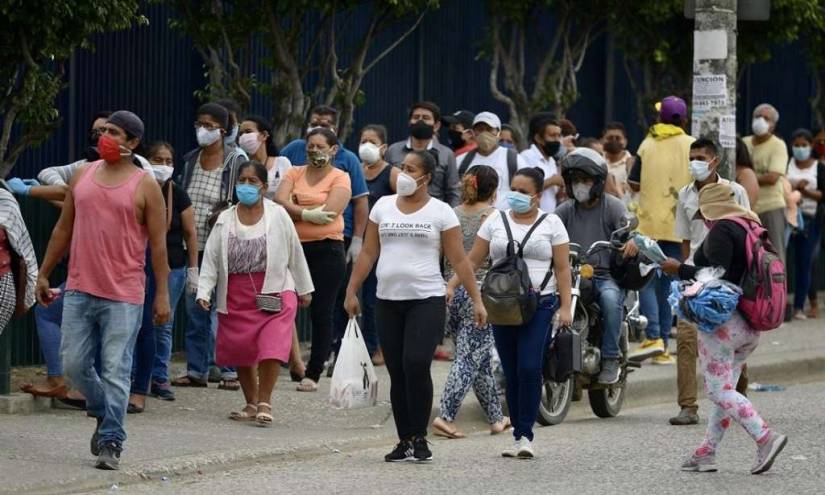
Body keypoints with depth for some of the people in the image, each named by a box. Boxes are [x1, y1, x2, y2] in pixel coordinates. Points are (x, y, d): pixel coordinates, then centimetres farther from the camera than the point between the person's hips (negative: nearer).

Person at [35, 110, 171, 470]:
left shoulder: (145, 186, -3)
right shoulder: (83, 175, 10)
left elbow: (158, 243, -3)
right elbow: (64, 228, 17)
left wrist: (162, 294, -7)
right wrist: (44, 274, 16)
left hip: (123, 296, -5)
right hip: (80, 290, 5)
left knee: (115, 371, -4)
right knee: (74, 363, 6)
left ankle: (111, 442, 2)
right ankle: (104, 414, 30)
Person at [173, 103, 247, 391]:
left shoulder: (236, 162, -5)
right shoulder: (189, 161, 11)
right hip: (193, 248, 5)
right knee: (195, 310, 8)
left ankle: (229, 371, 2)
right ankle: (196, 370, 14)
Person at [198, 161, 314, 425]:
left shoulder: (277, 216, -2)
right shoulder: (225, 219, 3)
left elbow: (295, 254, 6)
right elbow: (211, 258, 2)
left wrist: (304, 289, 11)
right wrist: (204, 291, -8)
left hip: (273, 291, -3)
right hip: (235, 296, 3)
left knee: (271, 349, -15)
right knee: (240, 351, 7)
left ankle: (264, 404, -5)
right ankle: (251, 403, 24)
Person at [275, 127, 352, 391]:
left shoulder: (340, 178, 0)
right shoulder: (295, 173, 11)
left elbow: (329, 211, -14)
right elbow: (279, 200, -5)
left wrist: (294, 209, -6)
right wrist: (307, 214, -19)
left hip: (327, 249, -4)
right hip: (294, 248, 4)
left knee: (321, 314, 0)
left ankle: (313, 374, 5)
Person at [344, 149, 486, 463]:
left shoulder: (440, 212, 1)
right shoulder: (383, 206, 11)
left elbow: (458, 260, 1)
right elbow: (368, 253, 13)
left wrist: (476, 300, -4)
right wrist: (352, 291, 7)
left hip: (427, 300, -4)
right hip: (388, 301, 4)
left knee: (416, 366, -18)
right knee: (397, 374, 4)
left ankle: (419, 439, -8)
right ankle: (405, 441, 10)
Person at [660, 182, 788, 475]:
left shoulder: (722, 230, -12)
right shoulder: (750, 226, 14)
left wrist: (680, 270, -13)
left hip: (723, 321, -9)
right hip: (750, 326, 9)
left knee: (718, 390, -7)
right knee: (725, 388, 12)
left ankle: (765, 438, -20)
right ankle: (707, 452, 14)